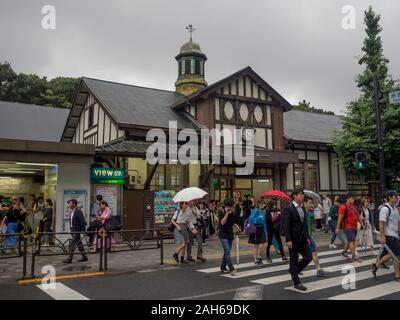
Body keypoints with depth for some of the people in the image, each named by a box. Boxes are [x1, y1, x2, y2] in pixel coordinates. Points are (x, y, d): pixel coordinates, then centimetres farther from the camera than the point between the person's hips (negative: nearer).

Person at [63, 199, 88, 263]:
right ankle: (84, 257, 21)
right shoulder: (72, 211, 11)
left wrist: (83, 230, -17)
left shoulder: (78, 211, -16)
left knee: (72, 243, -9)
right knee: (79, 243, 13)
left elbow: (82, 221, -17)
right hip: (73, 230, 9)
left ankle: (70, 258, -5)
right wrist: (71, 229, 17)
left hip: (77, 230, -9)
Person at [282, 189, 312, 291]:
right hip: (293, 239, -7)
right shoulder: (289, 209, -13)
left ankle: (293, 270, 27)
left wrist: (307, 237, 12)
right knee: (294, 260, 4)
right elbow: (286, 225, -16)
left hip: (302, 238, 7)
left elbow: (304, 223, 15)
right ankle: (297, 283, 15)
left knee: (308, 257, 7)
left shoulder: (303, 208, 10)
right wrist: (288, 240, -20)